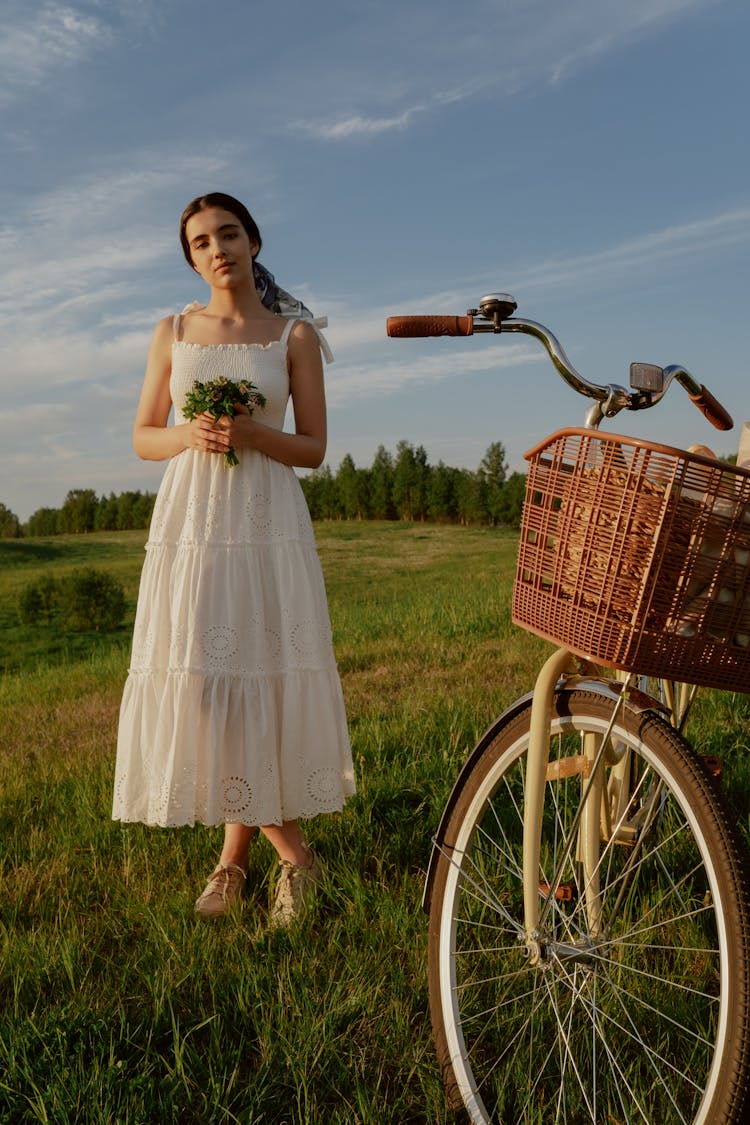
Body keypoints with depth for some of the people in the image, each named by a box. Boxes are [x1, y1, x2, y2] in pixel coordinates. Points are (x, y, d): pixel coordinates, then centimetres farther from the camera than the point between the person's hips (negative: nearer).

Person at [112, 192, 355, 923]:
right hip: (189, 518, 2)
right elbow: (142, 438, 12)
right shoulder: (172, 333, 12)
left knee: (258, 677, -6)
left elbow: (314, 449, 5)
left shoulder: (294, 334, 7)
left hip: (267, 521, -2)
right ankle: (293, 853, 13)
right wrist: (190, 436, -9)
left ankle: (235, 855, 14)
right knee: (198, 678, -3)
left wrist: (251, 433, -14)